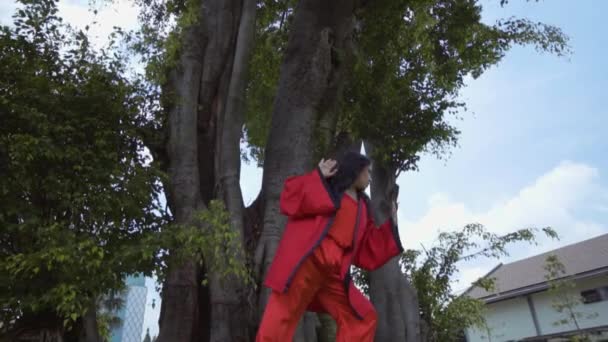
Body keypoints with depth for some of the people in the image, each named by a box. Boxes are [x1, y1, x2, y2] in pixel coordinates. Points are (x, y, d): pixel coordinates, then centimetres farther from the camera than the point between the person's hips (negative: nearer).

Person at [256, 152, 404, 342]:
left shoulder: (362, 208, 23)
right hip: (307, 261, -6)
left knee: (363, 317, 6)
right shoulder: (327, 185, 8)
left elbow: (366, 253, 20)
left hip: (334, 273, 7)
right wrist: (318, 176, -7)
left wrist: (391, 224, 18)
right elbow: (290, 201, -5)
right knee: (283, 316, -9)